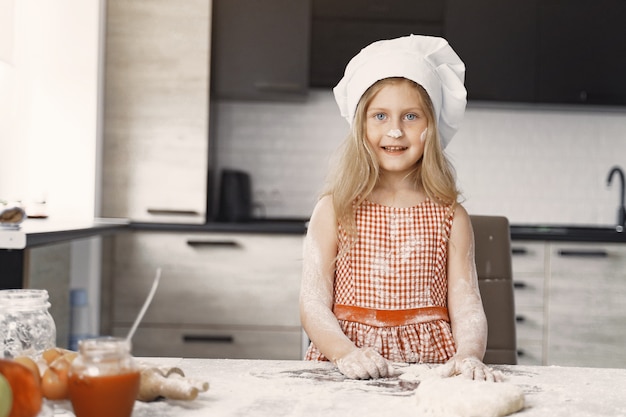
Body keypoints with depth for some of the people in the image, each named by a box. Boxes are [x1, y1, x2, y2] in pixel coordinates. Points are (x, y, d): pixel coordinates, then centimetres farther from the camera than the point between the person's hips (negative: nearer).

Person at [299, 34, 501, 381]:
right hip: (348, 370, -1)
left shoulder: (450, 216, 7)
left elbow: (466, 304, 0)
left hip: (430, 365, 2)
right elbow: (313, 304, -2)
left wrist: (469, 355, -20)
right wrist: (346, 352, -21)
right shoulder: (334, 210, 4)